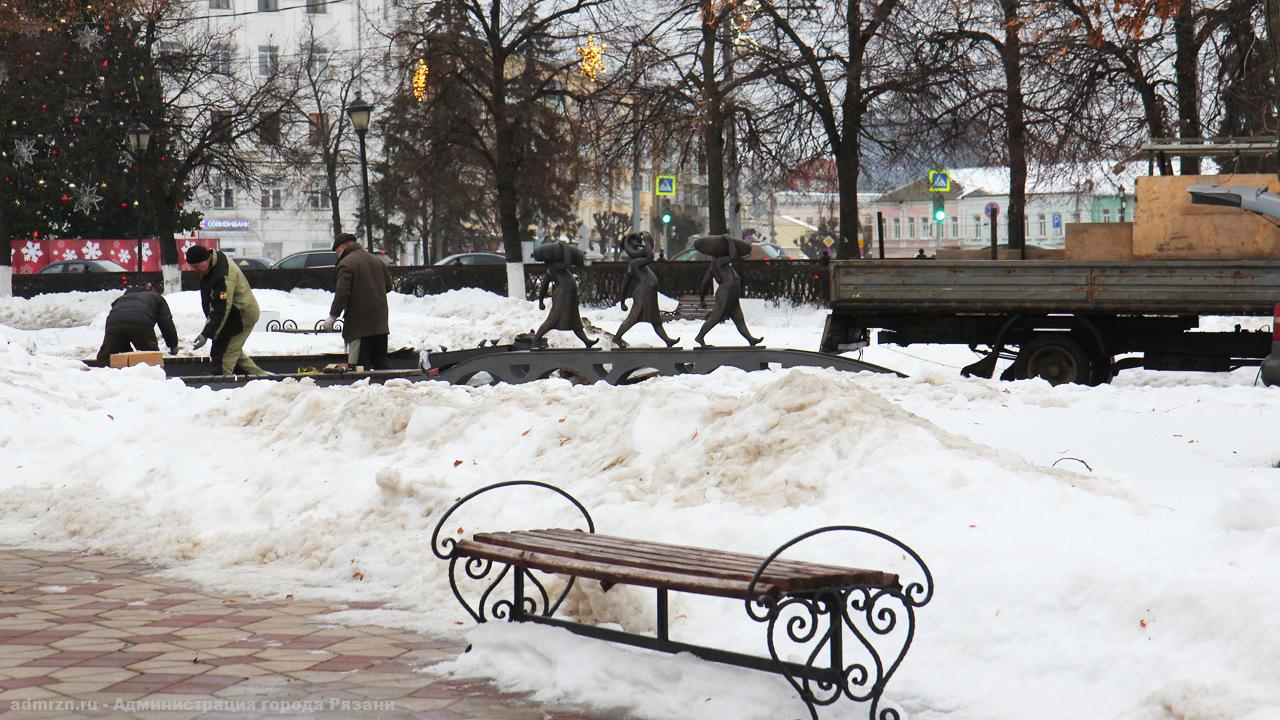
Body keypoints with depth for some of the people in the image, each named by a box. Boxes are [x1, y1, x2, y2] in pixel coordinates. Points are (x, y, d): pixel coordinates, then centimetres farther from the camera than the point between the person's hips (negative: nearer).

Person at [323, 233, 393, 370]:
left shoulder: (346, 263, -11)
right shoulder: (376, 261, 14)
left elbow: (342, 293, -16)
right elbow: (388, 285, 20)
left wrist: (332, 316, -9)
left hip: (360, 324, -7)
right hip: (380, 322, 7)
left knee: (359, 364, -4)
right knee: (380, 359, 14)